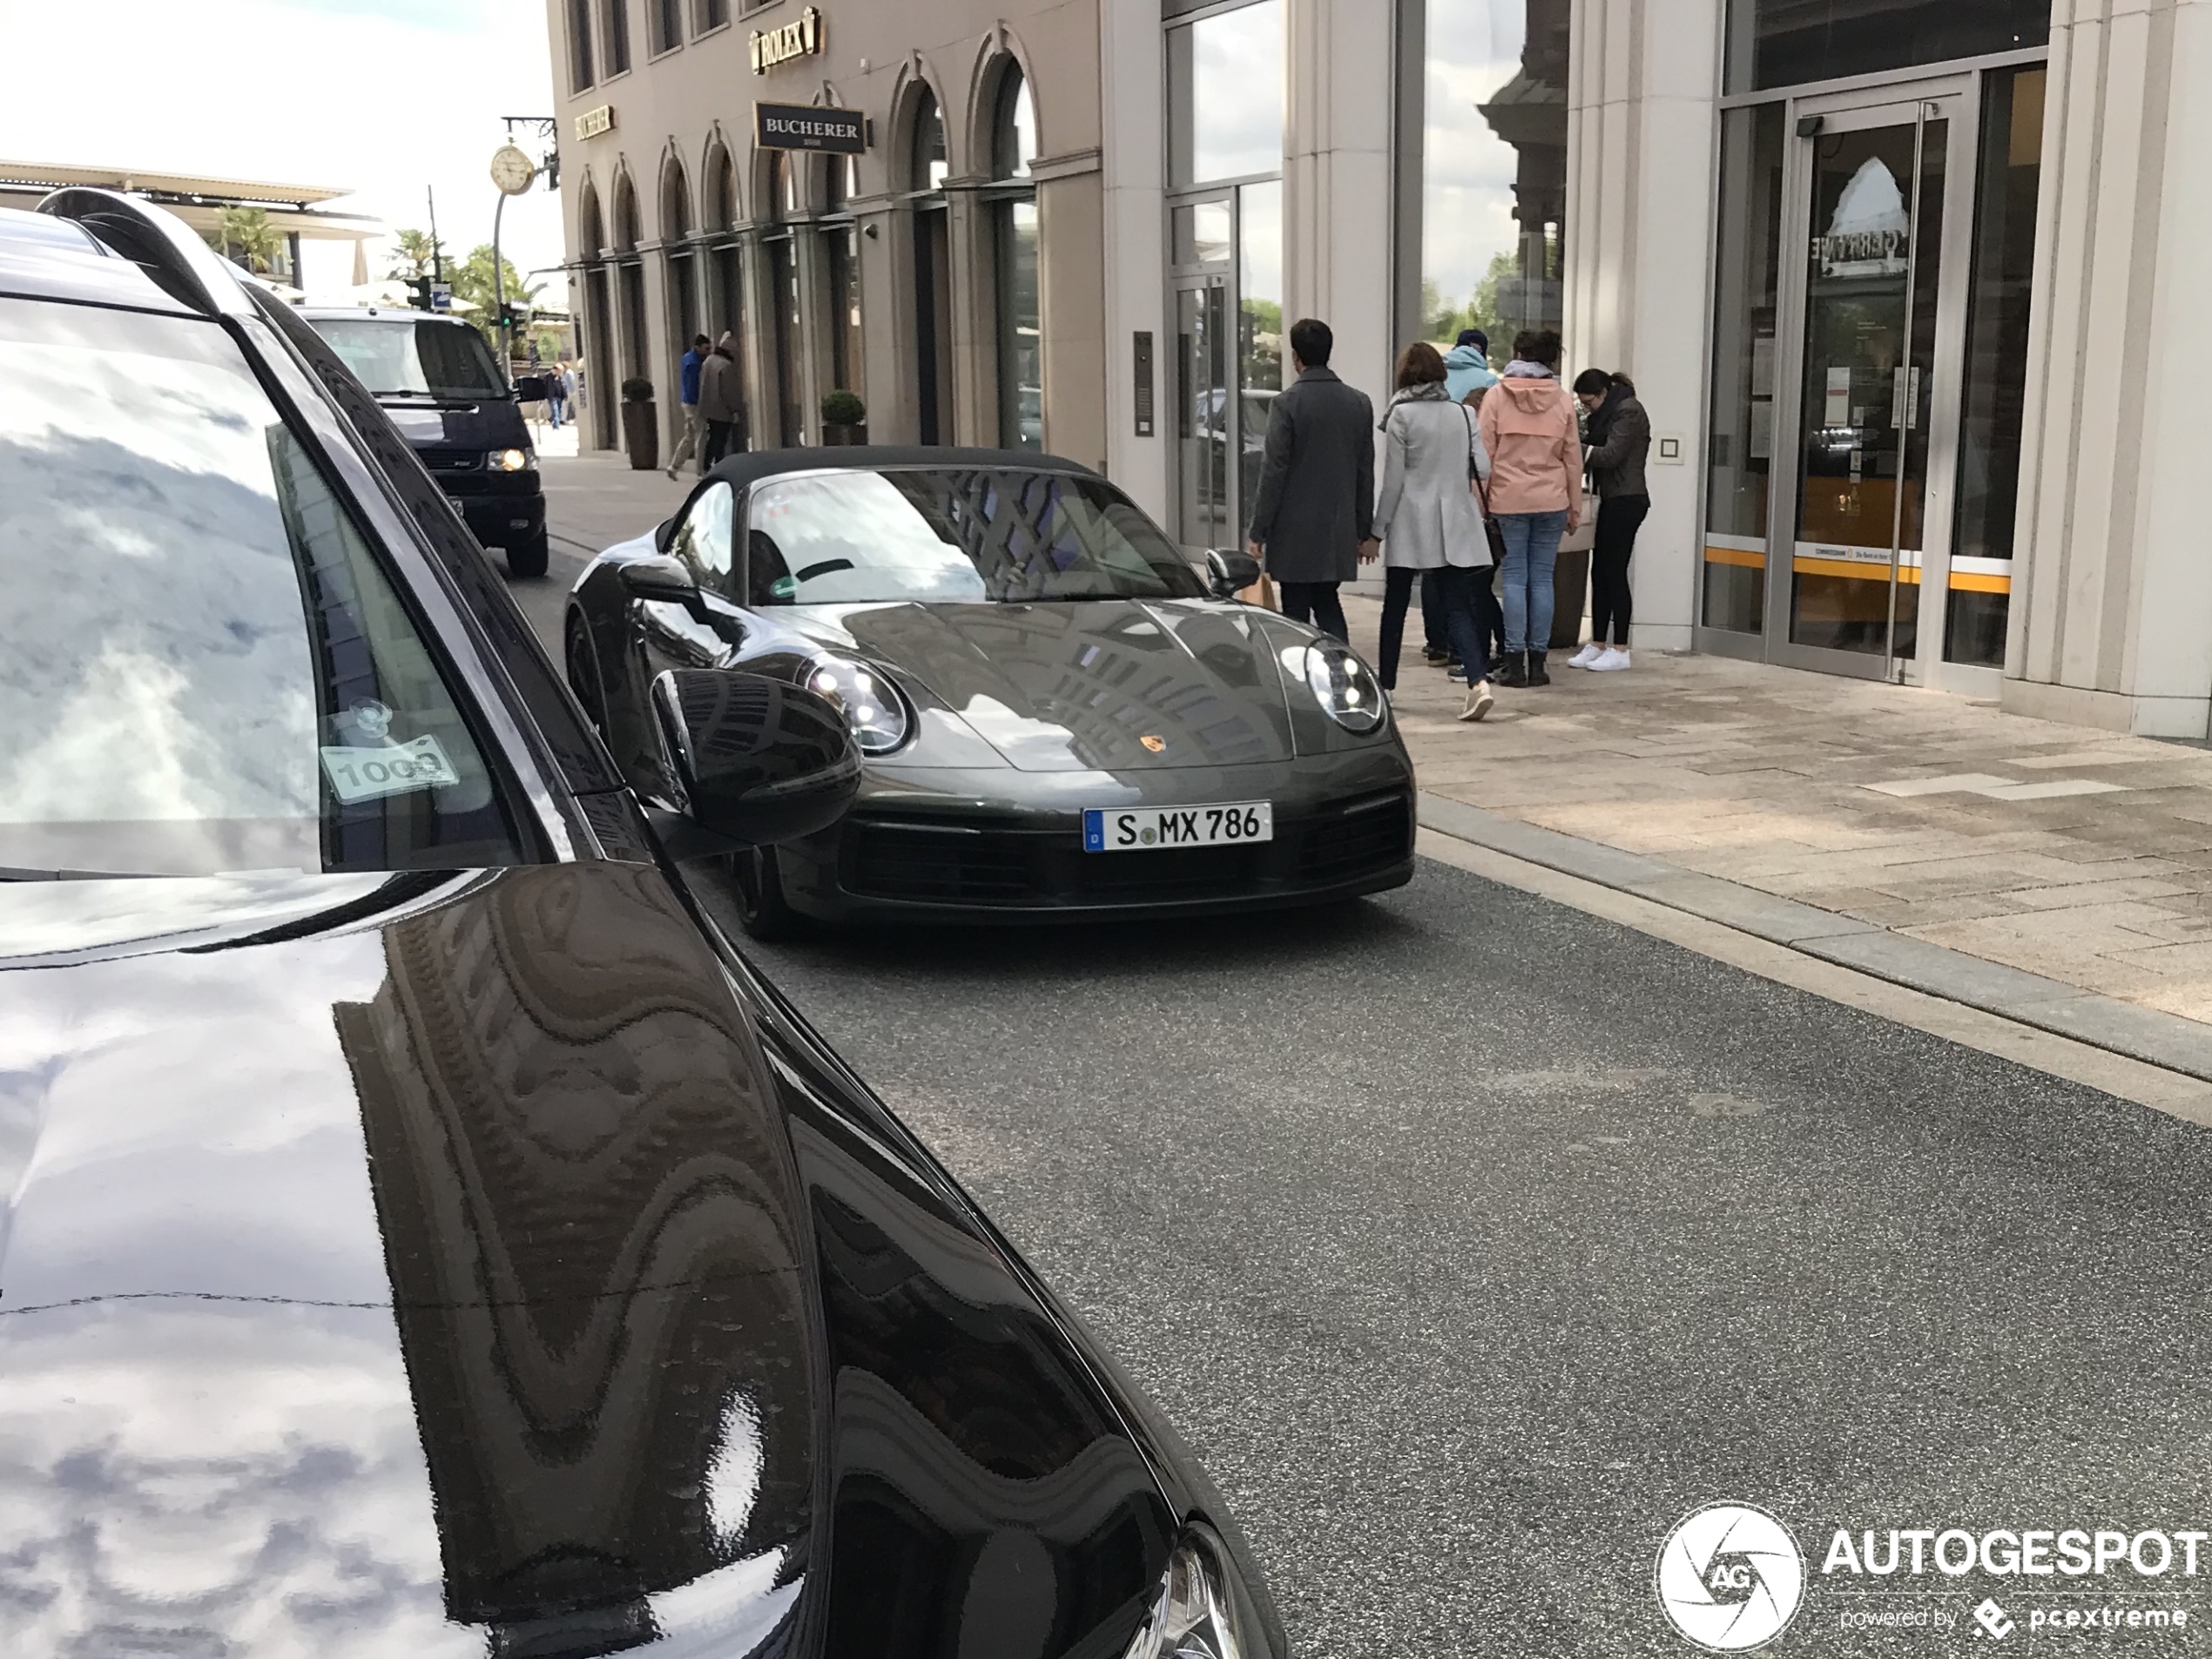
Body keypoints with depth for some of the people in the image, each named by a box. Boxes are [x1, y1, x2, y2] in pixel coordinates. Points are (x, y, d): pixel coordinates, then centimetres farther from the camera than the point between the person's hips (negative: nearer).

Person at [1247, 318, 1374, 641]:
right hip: (1339, 530, 5)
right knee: (1328, 604, 17)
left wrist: (1258, 531, -6)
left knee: (1296, 611, 2)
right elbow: (1366, 473, 9)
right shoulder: (1359, 403, 5)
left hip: (1295, 532, -5)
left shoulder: (1286, 403, -12)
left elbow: (1273, 471, -12)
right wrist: (1365, 531, 15)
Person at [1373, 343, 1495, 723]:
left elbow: (1393, 480, -8)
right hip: (1454, 526, 3)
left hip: (1410, 524, -3)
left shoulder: (1401, 415, -7)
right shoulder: (1463, 413, 3)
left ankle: (1384, 683, 22)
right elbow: (1483, 469, 2)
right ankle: (1479, 681, -16)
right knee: (1458, 607, 2)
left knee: (1395, 606, 11)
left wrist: (1378, 528, -1)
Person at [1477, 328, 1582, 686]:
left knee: (1515, 578, 2)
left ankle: (1515, 661, 0)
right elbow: (1573, 457, 7)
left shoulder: (1497, 395, -1)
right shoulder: (1562, 399, 4)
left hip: (1508, 499, -1)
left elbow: (1484, 452, -2)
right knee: (1542, 579, 5)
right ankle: (1537, 660, 7)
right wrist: (1575, 509, 14)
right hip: (1551, 500, 1)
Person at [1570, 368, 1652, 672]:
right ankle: (1597, 645, 14)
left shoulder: (1628, 411, -11)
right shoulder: (1610, 412, 18)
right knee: (1599, 573, 9)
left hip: (1626, 501, -10)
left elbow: (1611, 455, -19)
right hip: (1612, 500, 10)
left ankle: (1620, 650, -1)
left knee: (1614, 573, -6)